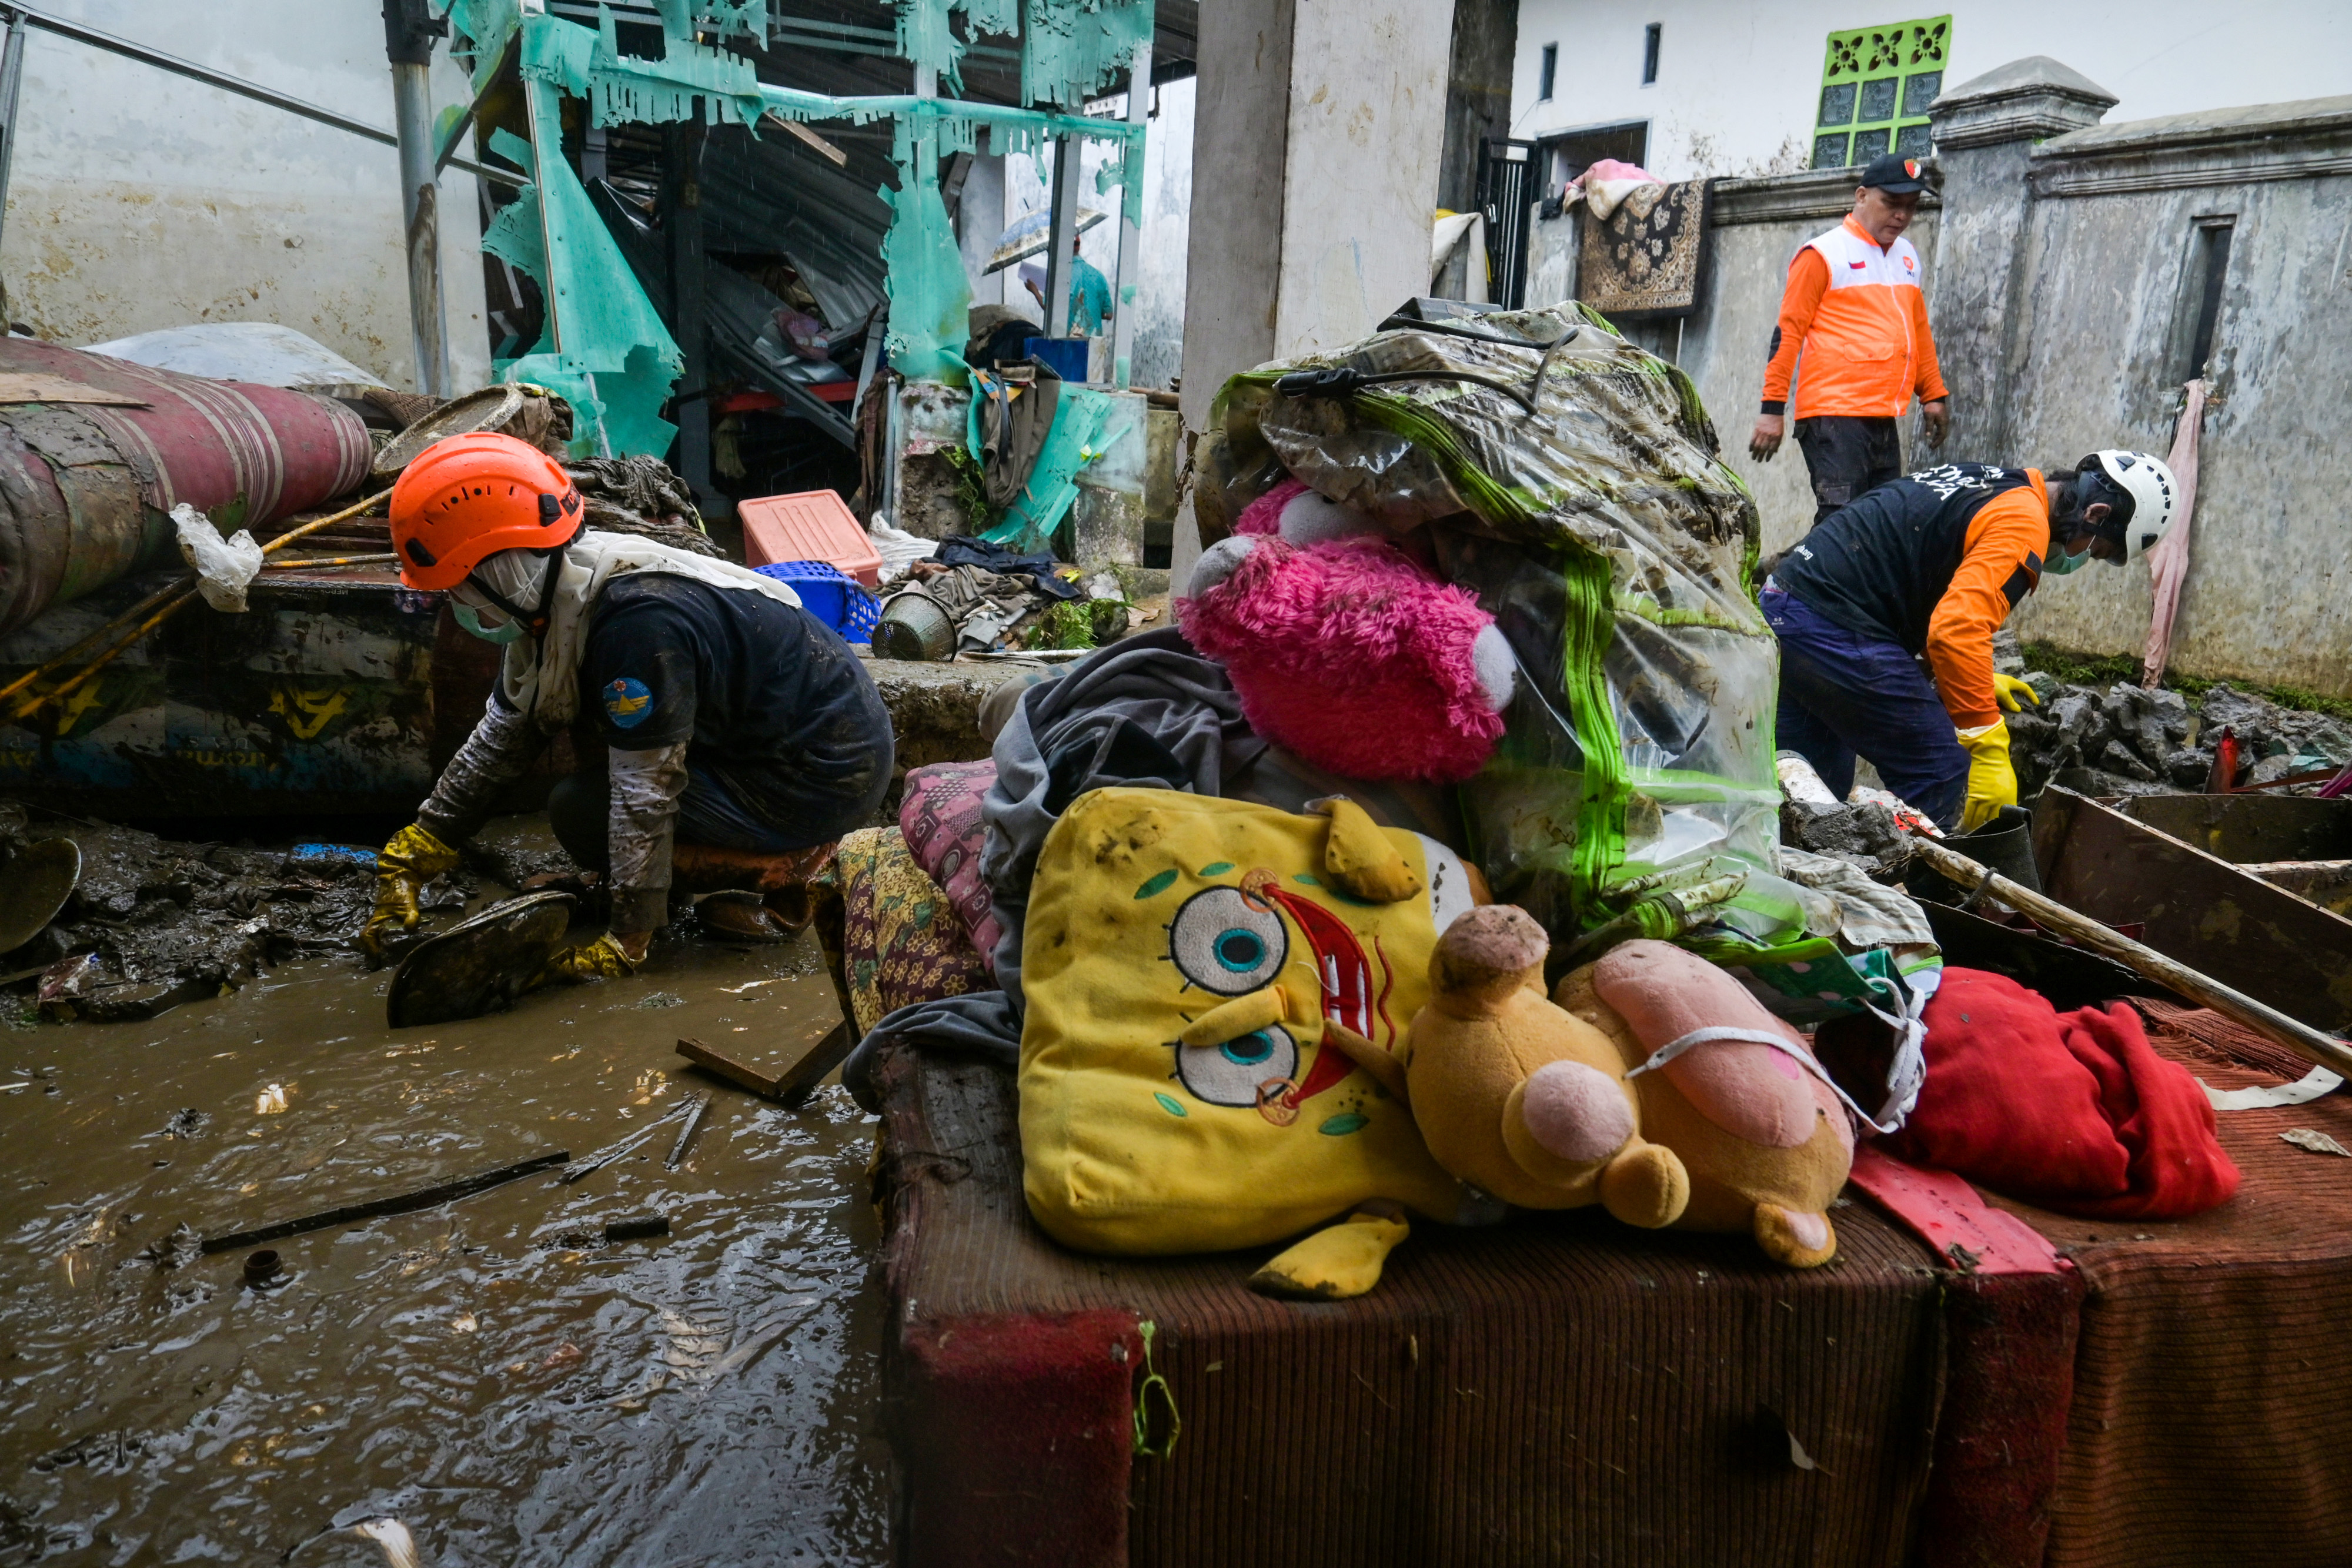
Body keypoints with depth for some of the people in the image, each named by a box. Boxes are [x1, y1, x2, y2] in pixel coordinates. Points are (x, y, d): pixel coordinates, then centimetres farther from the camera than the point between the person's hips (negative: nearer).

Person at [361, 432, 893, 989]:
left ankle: (775, 870, -4)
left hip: (828, 776, -9)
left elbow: (646, 793, -24)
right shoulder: (556, 594, 2)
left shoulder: (636, 623, -28)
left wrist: (626, 942, -17)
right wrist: (410, 858, 12)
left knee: (580, 812, -9)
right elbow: (499, 742, 11)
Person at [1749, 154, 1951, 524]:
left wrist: (1933, 395, 24)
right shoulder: (1823, 254, -2)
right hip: (1834, 418, -7)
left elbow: (1919, 331, 27)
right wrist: (1773, 407, -11)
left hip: (1885, 422, 7)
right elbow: (1788, 332, -5)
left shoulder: (1907, 257, 19)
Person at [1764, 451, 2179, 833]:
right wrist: (1989, 751, -20)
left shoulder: (1989, 485, 19)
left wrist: (1978, 679, 27)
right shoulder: (2024, 524, -11)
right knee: (1940, 779, -4)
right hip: (1835, 630, -10)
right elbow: (1957, 629, -25)